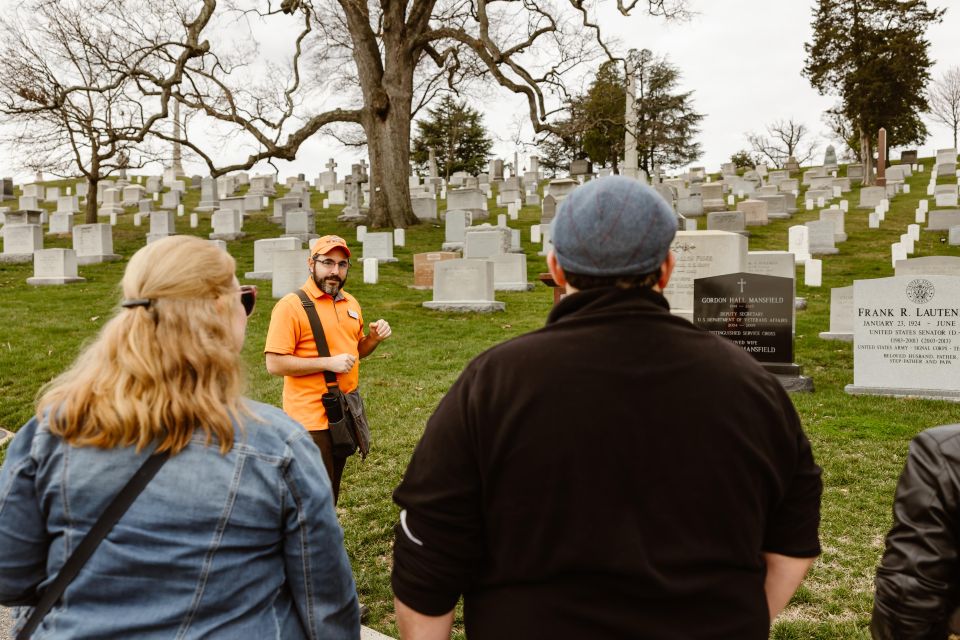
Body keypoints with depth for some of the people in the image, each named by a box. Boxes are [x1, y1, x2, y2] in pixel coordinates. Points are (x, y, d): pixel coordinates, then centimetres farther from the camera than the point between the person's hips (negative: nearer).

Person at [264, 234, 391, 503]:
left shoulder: (351, 303, 11)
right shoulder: (291, 306, -13)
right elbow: (275, 363, -18)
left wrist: (375, 337, 1)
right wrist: (328, 363, -22)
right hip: (311, 418, -7)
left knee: (332, 494, 19)